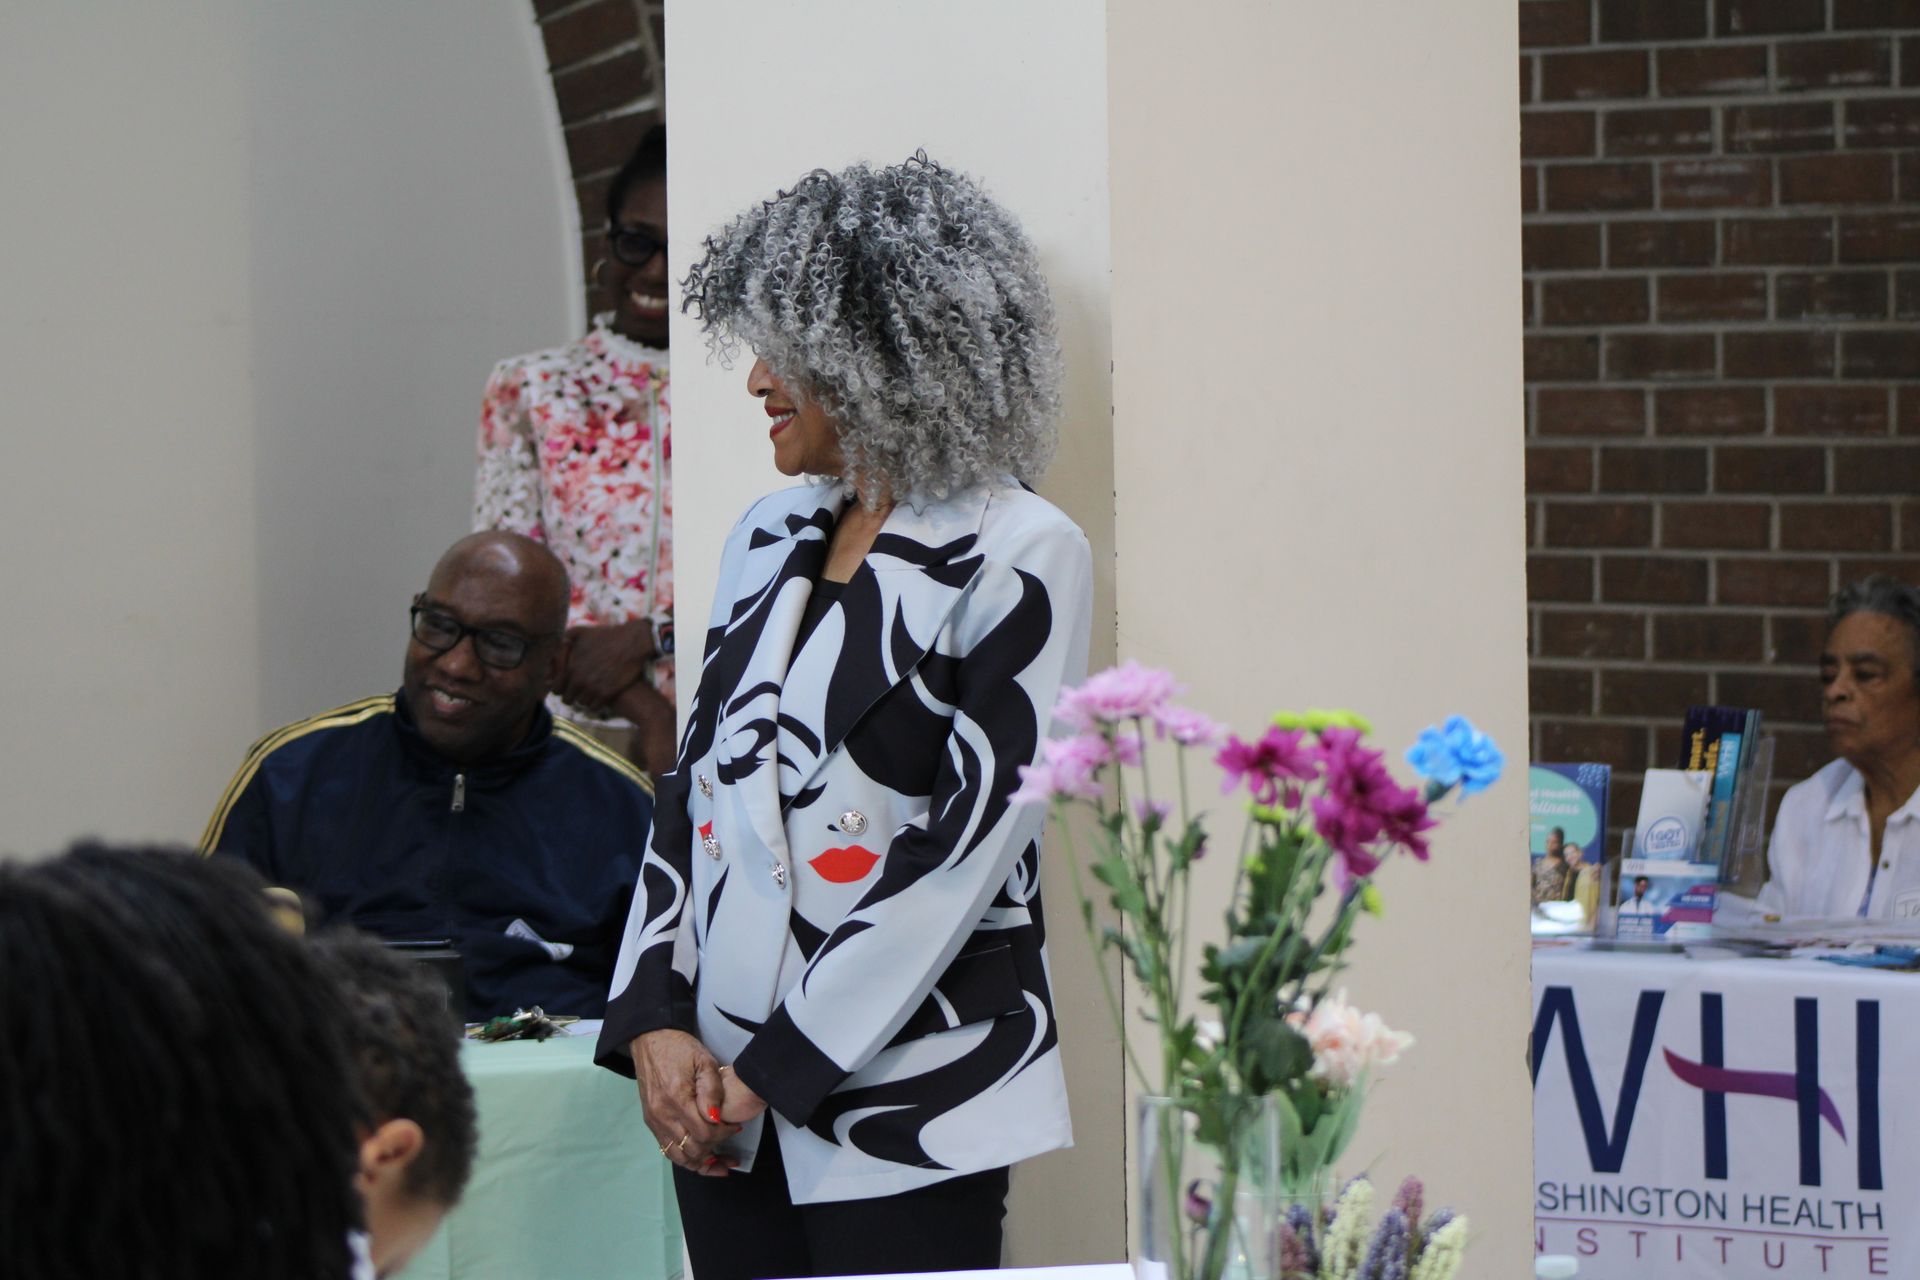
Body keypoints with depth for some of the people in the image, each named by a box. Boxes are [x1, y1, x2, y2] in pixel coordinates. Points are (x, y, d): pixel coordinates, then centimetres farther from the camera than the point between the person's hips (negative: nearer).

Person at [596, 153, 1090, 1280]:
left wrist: (778, 1066, -13)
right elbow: (697, 785, 12)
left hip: (907, 1110, -6)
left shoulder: (1018, 558, -8)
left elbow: (966, 846, -13)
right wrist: (658, 1022, -2)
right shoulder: (772, 538, 13)